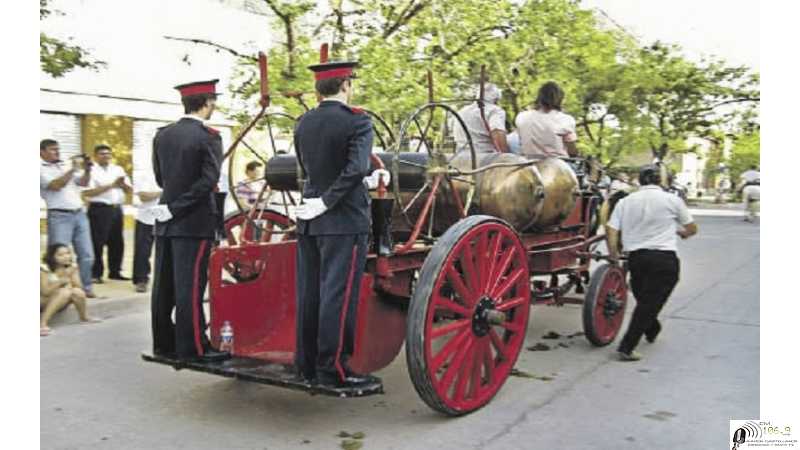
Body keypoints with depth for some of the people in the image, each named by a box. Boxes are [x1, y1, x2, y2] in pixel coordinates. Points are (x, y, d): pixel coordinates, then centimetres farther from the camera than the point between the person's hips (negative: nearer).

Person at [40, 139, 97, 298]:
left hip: (79, 214, 6)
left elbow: (83, 183, 16)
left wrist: (87, 170, -2)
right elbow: (56, 185, -16)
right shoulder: (42, 169, -2)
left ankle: (86, 288, 16)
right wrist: (73, 169, -14)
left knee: (87, 255, 8)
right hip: (59, 217, -6)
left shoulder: (65, 166, 17)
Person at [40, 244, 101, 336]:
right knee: (65, 292, -34)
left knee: (77, 292, -27)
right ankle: (43, 323, -36)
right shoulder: (44, 270, -19)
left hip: (61, 303, 5)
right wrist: (60, 281, -32)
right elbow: (45, 292, -24)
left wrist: (70, 276, -25)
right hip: (44, 302, -5)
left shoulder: (72, 268, -5)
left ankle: (84, 317, 0)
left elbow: (78, 287, -9)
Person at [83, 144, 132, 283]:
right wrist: (111, 185, -16)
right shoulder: (91, 170, -3)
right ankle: (96, 273, 2)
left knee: (117, 242, 10)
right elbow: (88, 192, -14)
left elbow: (129, 189, 13)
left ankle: (115, 271, 20)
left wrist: (123, 184, -10)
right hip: (99, 209, -6)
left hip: (117, 209, 6)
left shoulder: (118, 169, 15)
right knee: (98, 242, -5)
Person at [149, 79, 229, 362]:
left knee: (164, 285, 12)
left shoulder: (162, 135, 7)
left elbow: (160, 177, 12)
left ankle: (164, 343, 22)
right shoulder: (208, 136, -10)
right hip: (194, 221, -6)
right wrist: (177, 208, -14)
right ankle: (193, 347, 3)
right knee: (190, 286, -3)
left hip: (165, 221, 6)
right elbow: (209, 180, -18)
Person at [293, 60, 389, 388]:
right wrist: (327, 201, -13)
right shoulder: (357, 121, -10)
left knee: (309, 293, 13)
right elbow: (356, 169, -22)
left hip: (309, 221, 7)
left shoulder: (303, 123, 9)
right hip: (344, 221, -6)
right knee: (338, 295, -1)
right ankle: (332, 369, 5)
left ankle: (306, 365, 23)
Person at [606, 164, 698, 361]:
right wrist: (681, 232, 33)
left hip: (635, 257, 4)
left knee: (643, 299, 22)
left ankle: (652, 330, 43)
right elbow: (692, 229, 12)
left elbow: (611, 229, 1)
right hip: (664, 258, -3)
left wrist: (613, 253, 13)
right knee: (650, 303, -2)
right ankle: (626, 348, -7)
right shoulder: (672, 200, 2)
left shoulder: (625, 201, 8)